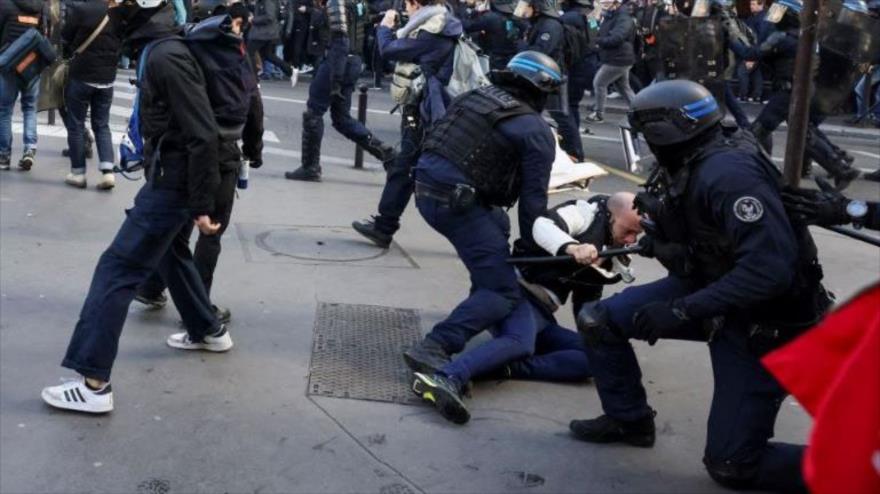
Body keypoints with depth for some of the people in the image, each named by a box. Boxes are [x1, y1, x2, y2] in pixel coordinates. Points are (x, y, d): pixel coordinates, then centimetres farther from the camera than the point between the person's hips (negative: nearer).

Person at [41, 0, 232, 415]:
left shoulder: (165, 56, -21)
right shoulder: (156, 48, 10)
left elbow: (202, 134, -25)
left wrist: (202, 204, -22)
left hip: (172, 182, -10)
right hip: (171, 176, 10)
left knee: (117, 269, -8)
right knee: (169, 253, 28)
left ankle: (93, 383, -6)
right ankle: (208, 331, 44)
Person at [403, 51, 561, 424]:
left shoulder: (479, 96, 16)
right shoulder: (536, 132, -3)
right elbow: (533, 201, -3)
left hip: (425, 185, 9)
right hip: (456, 201, -8)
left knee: (498, 226, 34)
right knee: (504, 293, -5)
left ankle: (483, 299, 37)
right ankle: (434, 350, -17)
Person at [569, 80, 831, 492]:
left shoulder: (727, 173, -30)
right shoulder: (690, 164, -2)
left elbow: (771, 268, -37)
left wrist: (681, 311, -33)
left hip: (762, 323, -8)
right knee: (597, 321, 1)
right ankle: (629, 420, 23)